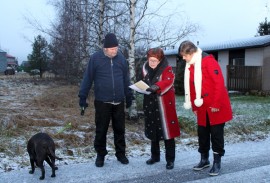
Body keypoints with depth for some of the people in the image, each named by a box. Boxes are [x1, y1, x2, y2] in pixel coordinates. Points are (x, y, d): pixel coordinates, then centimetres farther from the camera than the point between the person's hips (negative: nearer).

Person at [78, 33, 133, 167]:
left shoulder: (121, 58, 2)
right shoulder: (95, 58, -7)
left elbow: (126, 79, 11)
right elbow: (87, 78, -4)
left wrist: (129, 96, 14)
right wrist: (82, 97, -5)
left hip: (119, 102, 3)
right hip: (102, 102, -2)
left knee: (119, 129, 11)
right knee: (101, 130, 7)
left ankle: (121, 154, 26)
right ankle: (100, 155, 24)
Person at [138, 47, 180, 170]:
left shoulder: (167, 69, -9)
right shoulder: (145, 68, 7)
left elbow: (168, 81, -27)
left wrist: (156, 86, -44)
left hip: (164, 105, -5)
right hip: (150, 104, 5)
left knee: (167, 132, -2)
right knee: (152, 131, 14)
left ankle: (170, 160, 10)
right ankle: (155, 156, 30)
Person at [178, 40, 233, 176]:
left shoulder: (208, 60, -14)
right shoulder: (190, 66, 10)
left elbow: (219, 83, -18)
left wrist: (216, 104, -19)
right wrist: (194, 107, 12)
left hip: (216, 106, -7)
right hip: (202, 107, 7)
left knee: (216, 133, 2)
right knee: (202, 133, 12)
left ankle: (217, 162, 14)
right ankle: (204, 159, 27)